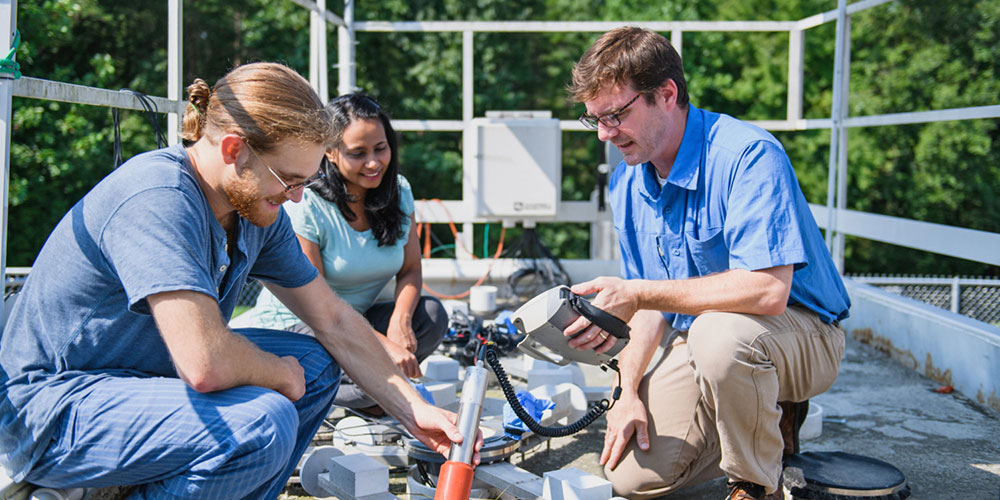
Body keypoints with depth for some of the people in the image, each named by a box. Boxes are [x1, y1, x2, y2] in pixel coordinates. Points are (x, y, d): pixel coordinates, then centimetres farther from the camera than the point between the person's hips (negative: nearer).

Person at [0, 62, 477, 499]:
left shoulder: (257, 209, 0)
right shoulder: (156, 198, -28)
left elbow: (334, 320, 8)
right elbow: (206, 364, -36)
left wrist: (413, 409, 5)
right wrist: (278, 373, -15)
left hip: (146, 374, 10)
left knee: (316, 364, 5)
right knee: (263, 423, -29)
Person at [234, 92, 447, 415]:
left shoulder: (398, 191, -1)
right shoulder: (304, 205, -20)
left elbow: (410, 270, 2)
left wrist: (400, 320, -22)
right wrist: (383, 345, -30)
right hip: (293, 325, -6)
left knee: (431, 315, -21)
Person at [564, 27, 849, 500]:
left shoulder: (747, 154, -23)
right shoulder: (627, 184, 3)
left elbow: (768, 290, -34)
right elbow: (651, 302, 9)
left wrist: (638, 294, -31)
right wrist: (630, 389, -5)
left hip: (803, 333, -7)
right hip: (697, 339, 7)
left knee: (719, 332, -40)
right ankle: (763, 419, 16)